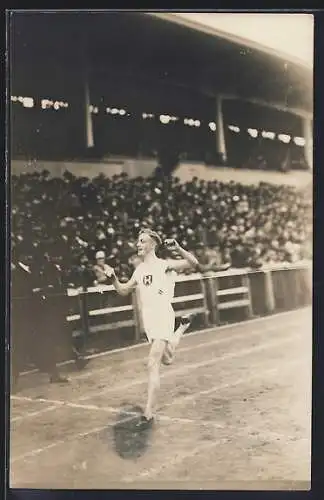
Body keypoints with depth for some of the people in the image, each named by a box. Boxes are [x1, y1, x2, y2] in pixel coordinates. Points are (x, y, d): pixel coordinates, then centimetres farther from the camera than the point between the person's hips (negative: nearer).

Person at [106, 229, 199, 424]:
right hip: (148, 318, 7)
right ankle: (183, 327, 52)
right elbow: (123, 290, 22)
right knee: (167, 359, 25)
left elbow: (194, 263, -18)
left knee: (153, 364, -16)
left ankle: (149, 412, -15)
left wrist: (178, 249, -32)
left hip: (163, 316, -7)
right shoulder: (139, 270, 12)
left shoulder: (165, 265, -8)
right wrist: (114, 278, 4)